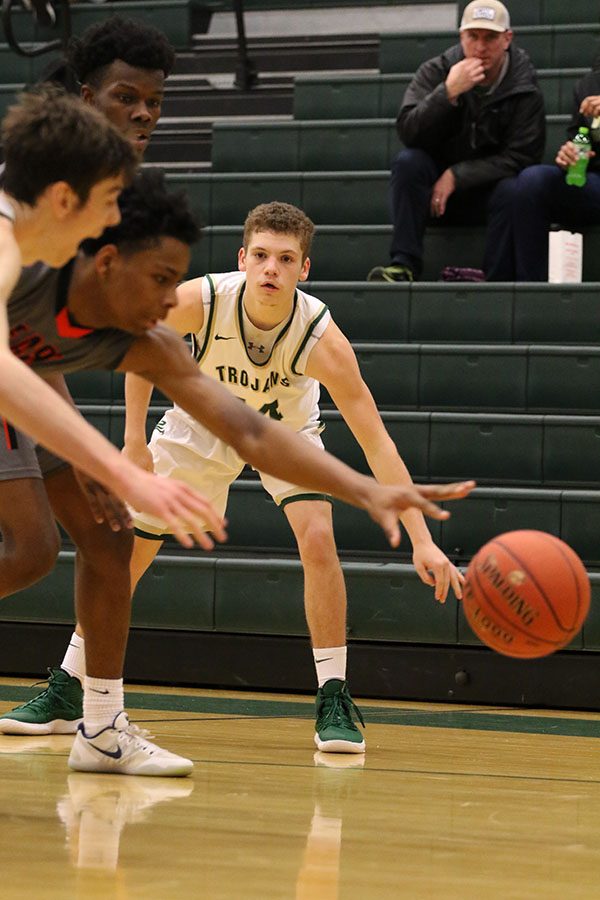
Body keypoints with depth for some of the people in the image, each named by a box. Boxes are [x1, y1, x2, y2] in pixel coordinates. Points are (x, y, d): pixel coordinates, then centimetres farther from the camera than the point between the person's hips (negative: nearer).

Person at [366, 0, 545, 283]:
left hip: (485, 190, -2)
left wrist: (457, 176, -20)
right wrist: (448, 92, -31)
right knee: (407, 161, -28)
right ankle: (404, 265, -32)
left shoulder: (524, 89, -7)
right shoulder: (436, 71, -4)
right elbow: (408, 132, -17)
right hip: (435, 185, 2)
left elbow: (521, 156, -13)